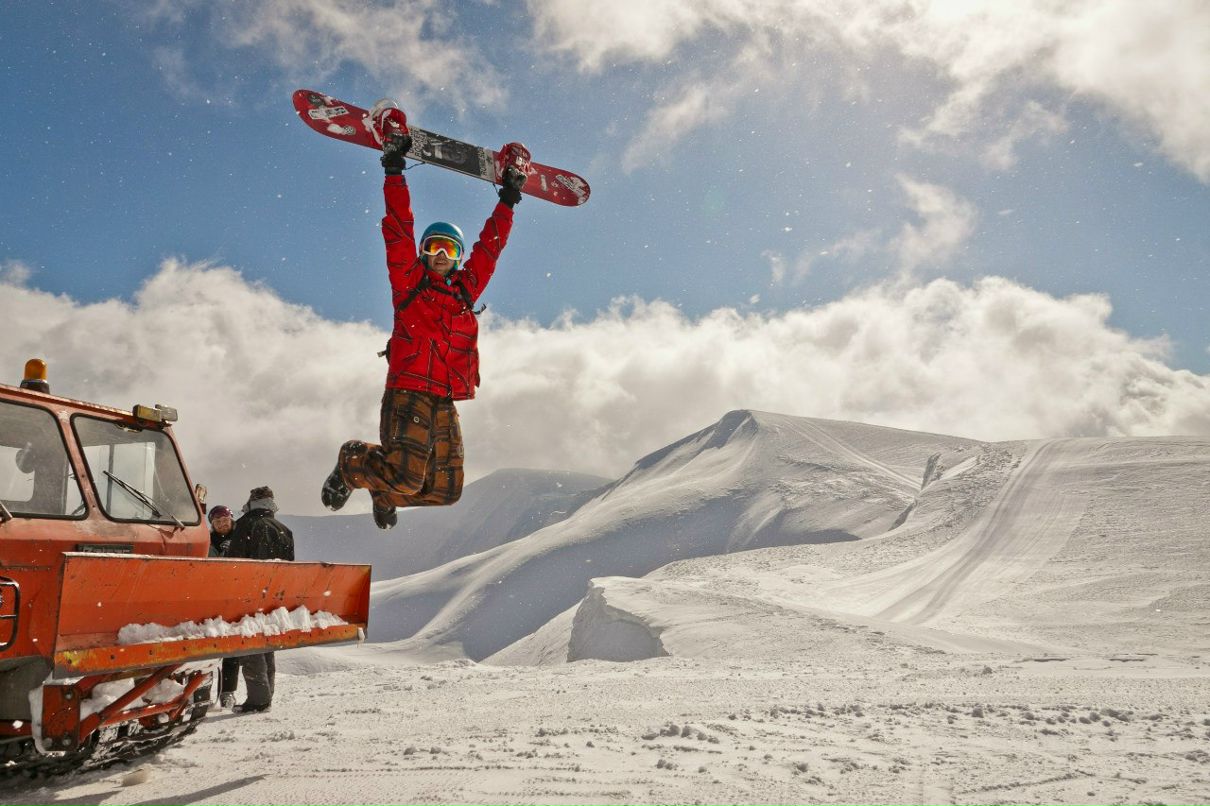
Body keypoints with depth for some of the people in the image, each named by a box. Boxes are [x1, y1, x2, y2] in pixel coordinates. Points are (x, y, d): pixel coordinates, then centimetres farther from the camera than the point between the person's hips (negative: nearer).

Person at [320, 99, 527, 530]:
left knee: (446, 488, 2)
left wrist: (508, 198, 26)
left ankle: (384, 491, 32)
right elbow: (399, 229, -1)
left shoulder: (466, 290, 17)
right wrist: (394, 167, -3)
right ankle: (350, 464, 15)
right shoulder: (408, 281, 6)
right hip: (409, 393, -5)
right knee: (405, 477, -19)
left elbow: (490, 245, 24)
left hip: (445, 404, 5)